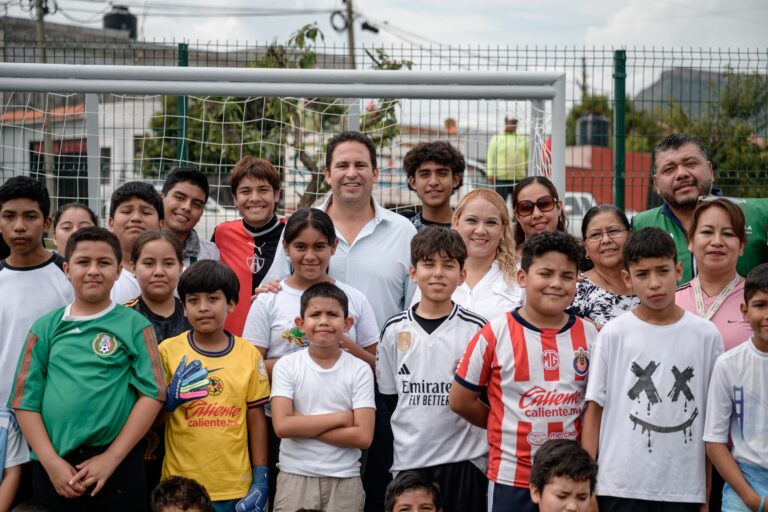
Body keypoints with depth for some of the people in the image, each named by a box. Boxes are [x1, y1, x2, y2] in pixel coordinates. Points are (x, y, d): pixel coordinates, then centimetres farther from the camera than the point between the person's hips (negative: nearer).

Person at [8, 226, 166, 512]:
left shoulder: (135, 325, 2)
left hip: (116, 464, -2)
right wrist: (51, 462, -8)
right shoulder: (46, 327, 7)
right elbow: (25, 399, 4)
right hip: (53, 464, 2)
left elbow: (153, 394, -4)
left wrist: (111, 458, -10)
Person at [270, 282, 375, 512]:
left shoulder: (360, 370, -3)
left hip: (344, 480, 0)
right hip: (295, 477, 0)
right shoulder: (286, 366, -2)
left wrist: (303, 425, -12)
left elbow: (363, 436, -10)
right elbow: (282, 426, -13)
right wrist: (340, 417, -12)